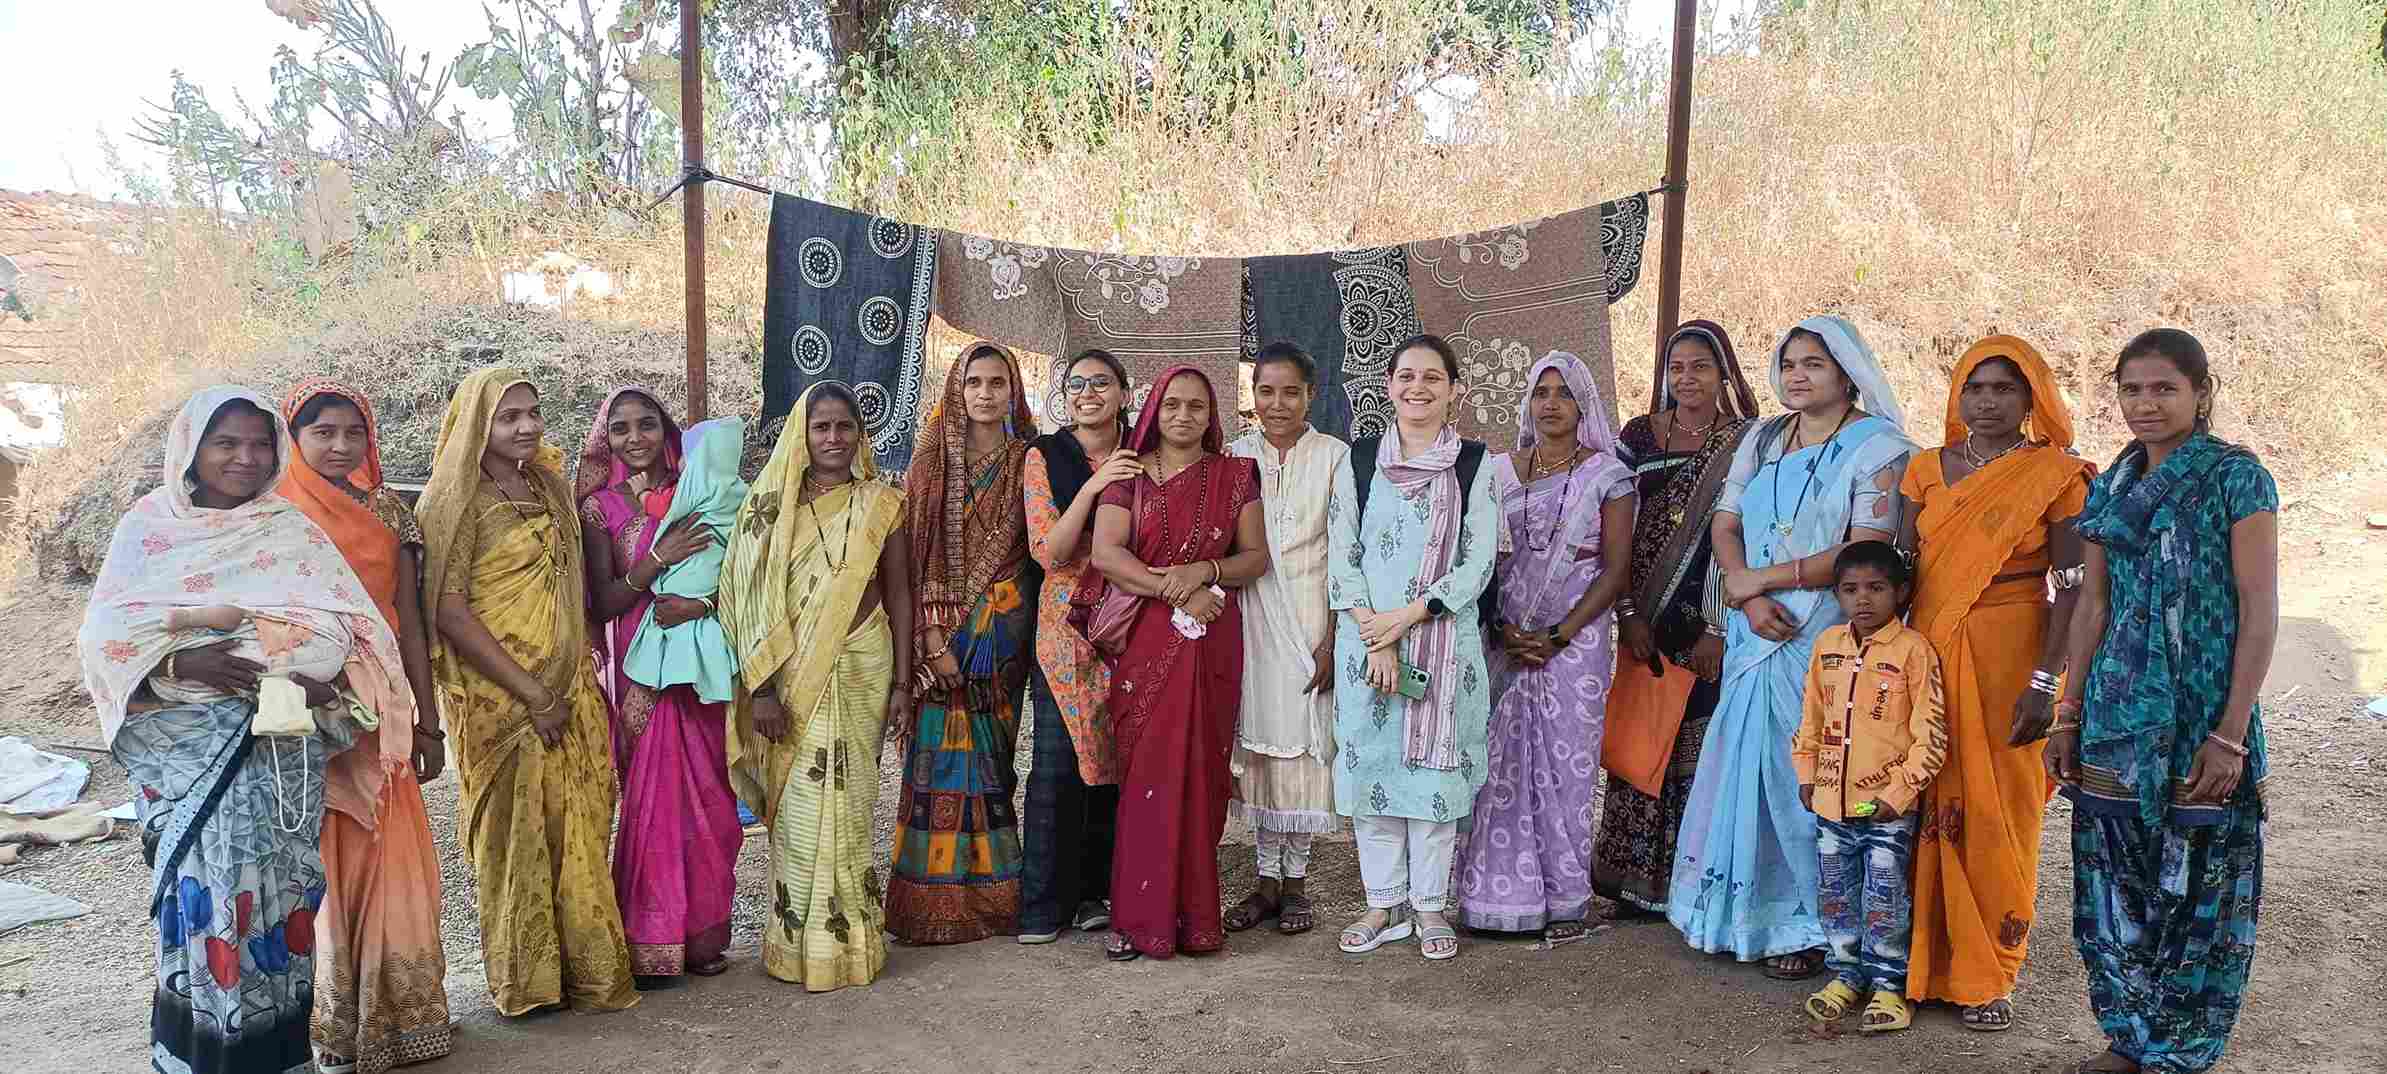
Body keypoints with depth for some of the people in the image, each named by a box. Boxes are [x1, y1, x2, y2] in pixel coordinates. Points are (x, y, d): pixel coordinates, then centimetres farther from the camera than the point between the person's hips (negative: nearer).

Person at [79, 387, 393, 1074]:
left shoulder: (292, 532, 9)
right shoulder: (148, 527, 7)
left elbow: (344, 630, 0)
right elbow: (105, 635, -1)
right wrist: (179, 661, -18)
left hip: (280, 745, 1)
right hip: (183, 744, -1)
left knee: (270, 887, -3)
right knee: (205, 887, -9)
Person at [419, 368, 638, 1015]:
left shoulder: (548, 486, 10)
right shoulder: (456, 499, -9)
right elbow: (449, 611, -15)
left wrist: (574, 682, 9)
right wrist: (532, 694, -17)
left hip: (569, 690, 6)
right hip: (501, 700, -6)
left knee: (576, 830, 11)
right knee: (514, 833, 3)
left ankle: (586, 967, 22)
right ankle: (525, 981, 17)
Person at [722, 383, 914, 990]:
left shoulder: (881, 505, 3)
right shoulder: (771, 505, 2)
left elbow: (898, 595, 5)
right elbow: (753, 601, -1)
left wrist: (901, 682, 1)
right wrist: (761, 688, -8)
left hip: (859, 672, 0)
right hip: (791, 675, 0)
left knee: (843, 804, 3)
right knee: (797, 808, 4)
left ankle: (844, 940, 17)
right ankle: (799, 941, 17)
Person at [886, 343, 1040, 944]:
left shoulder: (1027, 461, 5)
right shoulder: (935, 460, 3)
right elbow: (921, 551, -2)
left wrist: (978, 629, -5)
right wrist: (934, 636, -12)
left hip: (1003, 630, 0)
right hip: (943, 629, 0)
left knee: (990, 754, 5)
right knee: (944, 755, -2)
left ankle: (991, 890, 15)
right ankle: (938, 901, 6)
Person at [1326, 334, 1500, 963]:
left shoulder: (1476, 465, 2)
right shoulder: (1359, 461, 6)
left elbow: (1478, 562, -4)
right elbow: (1342, 556, 2)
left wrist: (1406, 618, -13)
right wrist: (1373, 637, -10)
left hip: (1445, 640, -1)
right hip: (1367, 640, 2)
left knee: (1434, 765, 2)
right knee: (1370, 762, 4)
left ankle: (1430, 906, 15)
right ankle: (1386, 904, 16)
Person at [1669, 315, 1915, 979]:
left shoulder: (1877, 446, -4)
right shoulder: (1760, 442, 14)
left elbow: (1867, 548, -14)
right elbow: (1725, 527, 8)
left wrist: (1763, 578, -11)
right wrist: (1748, 599, -10)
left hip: (1827, 642, -5)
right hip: (1756, 634, 5)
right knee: (1746, 765, 8)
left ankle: (1813, 925, 9)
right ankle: (1743, 912, 19)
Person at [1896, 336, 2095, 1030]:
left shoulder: (2056, 476, -3)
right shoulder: (1927, 469, 7)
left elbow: (2073, 586, -7)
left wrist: (2045, 682, -14)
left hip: (2011, 657, -3)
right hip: (1930, 653, 3)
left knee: (1998, 811, 2)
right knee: (1931, 809, 5)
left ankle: (1987, 976, 15)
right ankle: (1923, 963, 17)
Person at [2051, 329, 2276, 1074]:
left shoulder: (2236, 478, -6)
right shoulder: (2110, 489, 9)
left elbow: (2260, 611, -9)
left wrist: (2232, 734, -14)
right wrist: (2070, 714, 9)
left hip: (2199, 717, -5)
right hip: (2116, 714, 5)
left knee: (2192, 892, 3)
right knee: (2113, 890, 9)